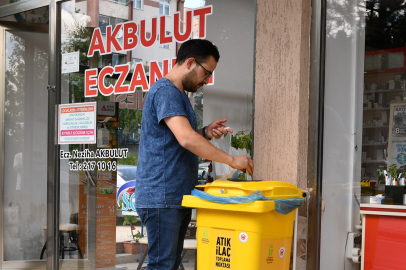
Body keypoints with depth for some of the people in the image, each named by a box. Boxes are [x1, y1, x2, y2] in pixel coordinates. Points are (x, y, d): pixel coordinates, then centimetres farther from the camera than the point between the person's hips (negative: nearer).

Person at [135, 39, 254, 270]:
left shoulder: (179, 95, 20)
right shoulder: (165, 91, -13)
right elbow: (186, 139, -25)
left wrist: (205, 133, 7)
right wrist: (231, 160, -22)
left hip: (178, 197, 10)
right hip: (161, 198, -10)